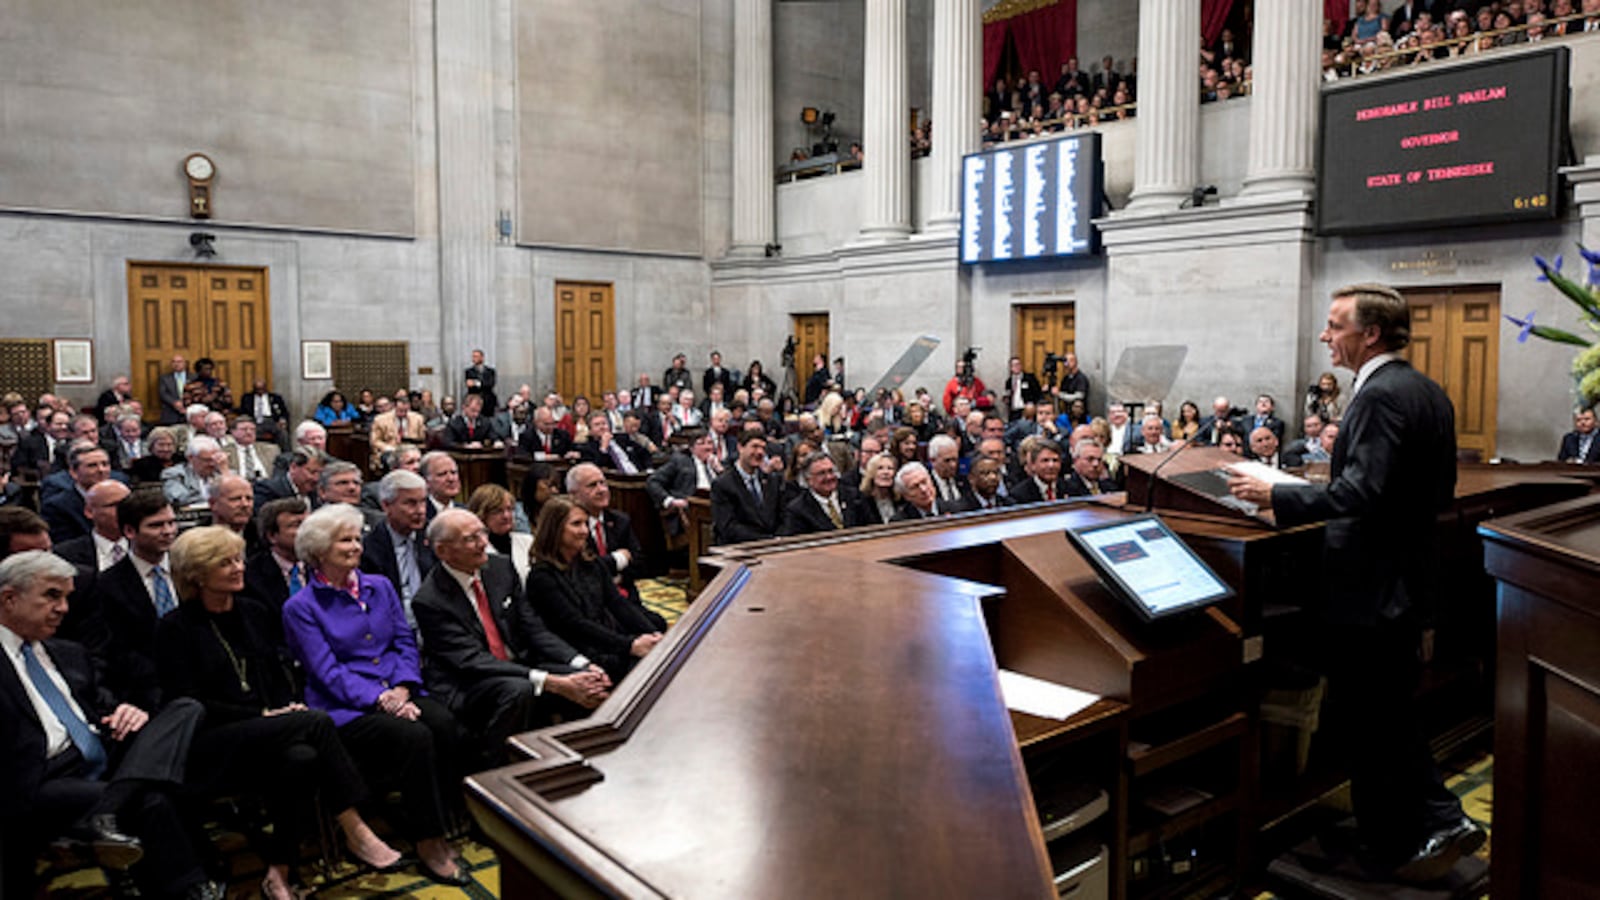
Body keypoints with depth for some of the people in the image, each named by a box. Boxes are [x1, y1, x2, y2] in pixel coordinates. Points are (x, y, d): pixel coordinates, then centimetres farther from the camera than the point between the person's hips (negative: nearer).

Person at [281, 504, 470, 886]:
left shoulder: (380, 587, 14)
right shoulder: (301, 607, 0)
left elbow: (406, 643, 11)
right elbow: (327, 672, -8)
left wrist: (402, 689, -9)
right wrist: (381, 698, -20)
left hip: (398, 693, 5)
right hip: (344, 708, -4)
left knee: (443, 723, -27)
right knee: (414, 736, -30)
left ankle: (414, 819, -11)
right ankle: (428, 844, -17)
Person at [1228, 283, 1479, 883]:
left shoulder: (1380, 395, -21)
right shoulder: (1429, 392, 9)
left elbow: (1359, 493, -29)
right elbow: (1438, 494, 14)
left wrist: (1275, 497, -23)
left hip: (1369, 587, -10)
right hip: (1408, 578, 10)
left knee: (1369, 720, 5)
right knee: (1391, 713, 20)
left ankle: (1397, 844, 19)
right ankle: (1439, 823, 24)